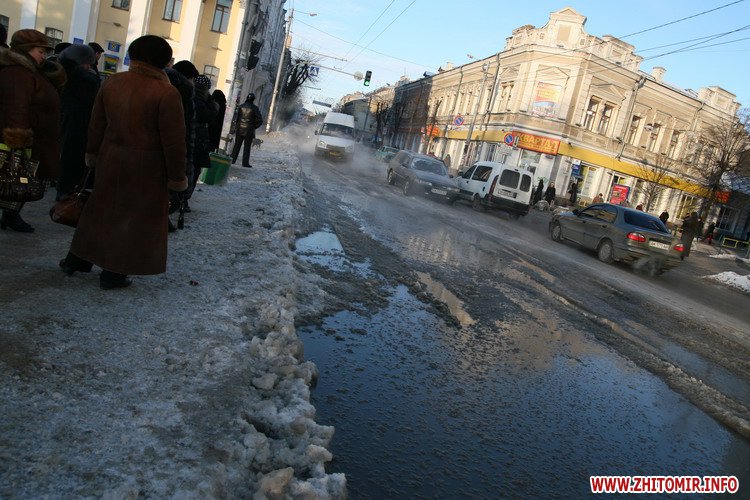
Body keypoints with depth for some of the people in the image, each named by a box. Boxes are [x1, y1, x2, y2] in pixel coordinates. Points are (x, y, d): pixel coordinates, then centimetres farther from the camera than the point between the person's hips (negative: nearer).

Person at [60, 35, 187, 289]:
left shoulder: (112, 82, 0)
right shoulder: (166, 93, -17)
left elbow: (97, 123, 9)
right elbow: (173, 140, -16)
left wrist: (93, 153, 22)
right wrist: (176, 176, -7)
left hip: (111, 157, 5)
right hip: (147, 164, -5)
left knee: (102, 208, 21)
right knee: (135, 215, 8)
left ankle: (76, 260, 32)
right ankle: (114, 273, 16)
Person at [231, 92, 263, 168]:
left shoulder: (241, 106, 2)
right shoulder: (254, 108, -7)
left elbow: (236, 117, 2)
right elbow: (260, 120, -9)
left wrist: (236, 126, 9)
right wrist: (254, 126, 3)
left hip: (240, 129, 3)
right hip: (249, 130, -3)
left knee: (237, 145, 11)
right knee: (247, 146, 2)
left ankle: (232, 159, 13)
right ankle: (245, 162, 1)